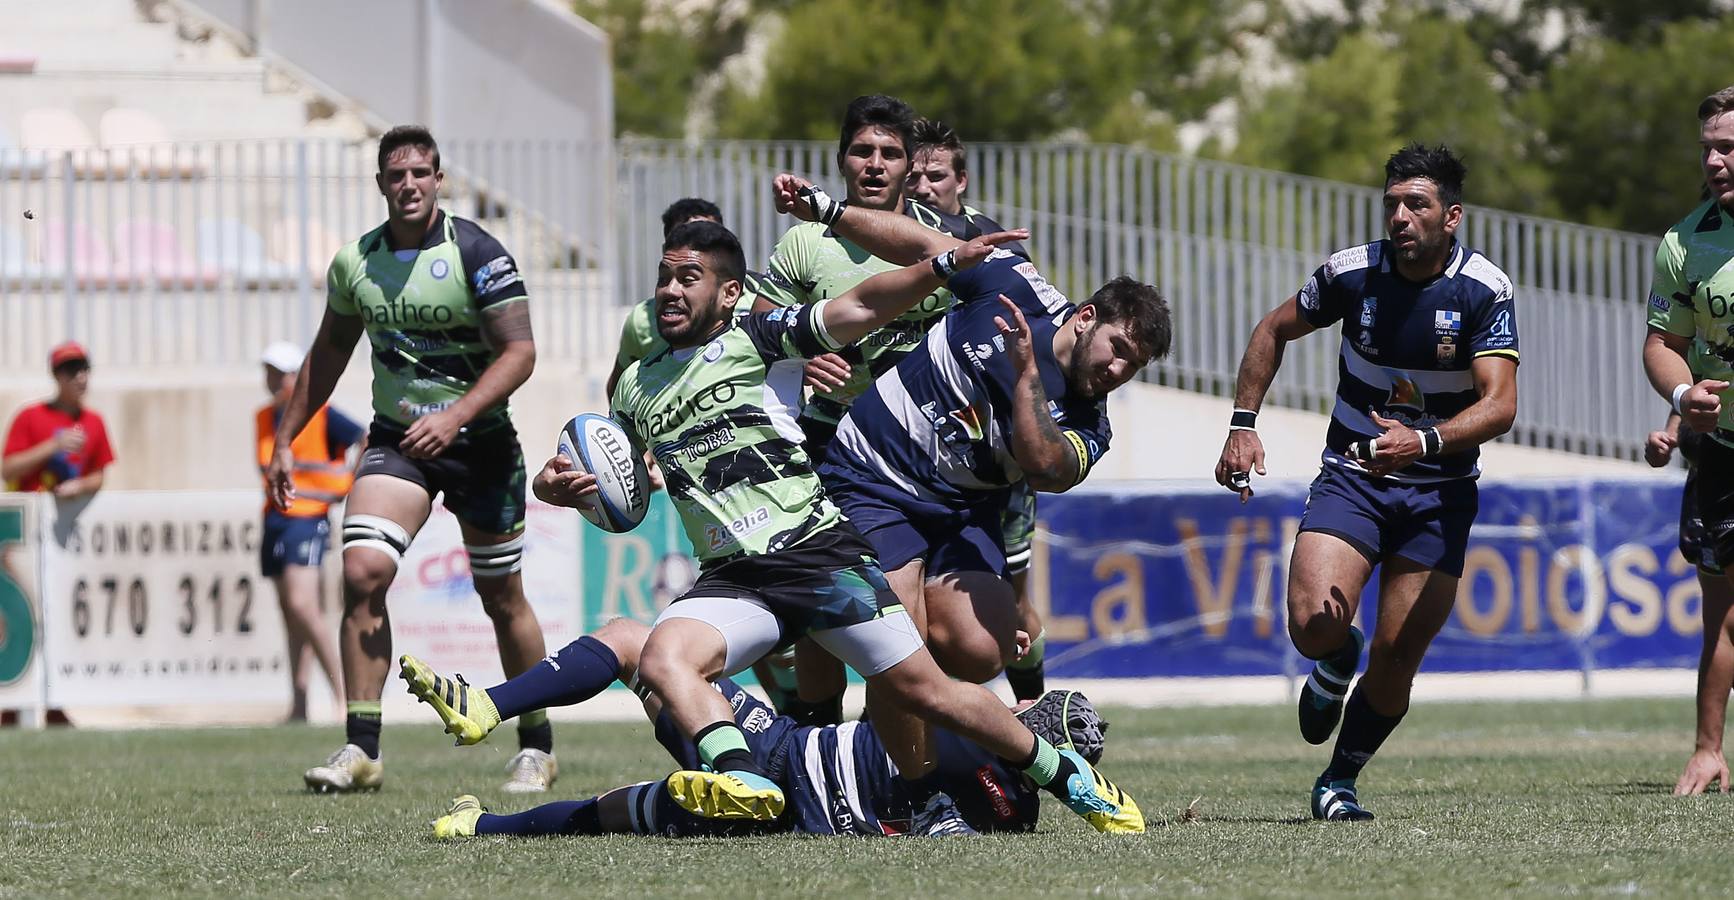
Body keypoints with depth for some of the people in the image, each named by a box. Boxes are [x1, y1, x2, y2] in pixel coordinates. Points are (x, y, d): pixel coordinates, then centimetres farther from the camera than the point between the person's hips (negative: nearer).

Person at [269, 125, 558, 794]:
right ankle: (361, 751, -15)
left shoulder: (476, 253, -13)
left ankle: (537, 749, 23)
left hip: (479, 440, -3)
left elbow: (519, 350, -15)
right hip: (396, 439, 3)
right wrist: (285, 440, 15)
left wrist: (455, 417, -27)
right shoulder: (354, 263, 1)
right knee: (362, 570, -17)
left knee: (503, 599, 5)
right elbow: (328, 354, 16)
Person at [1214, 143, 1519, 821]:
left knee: (1396, 662, -5)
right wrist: (1242, 425, 2)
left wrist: (1423, 442, -38)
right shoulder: (1352, 272, -7)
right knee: (1314, 625, -21)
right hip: (1351, 477, 1)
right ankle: (1336, 665, 18)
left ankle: (1340, 780, 21)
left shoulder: (1485, 291, -13)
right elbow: (1273, 332, 11)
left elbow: (1500, 404, -22)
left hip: (1439, 491, -1)